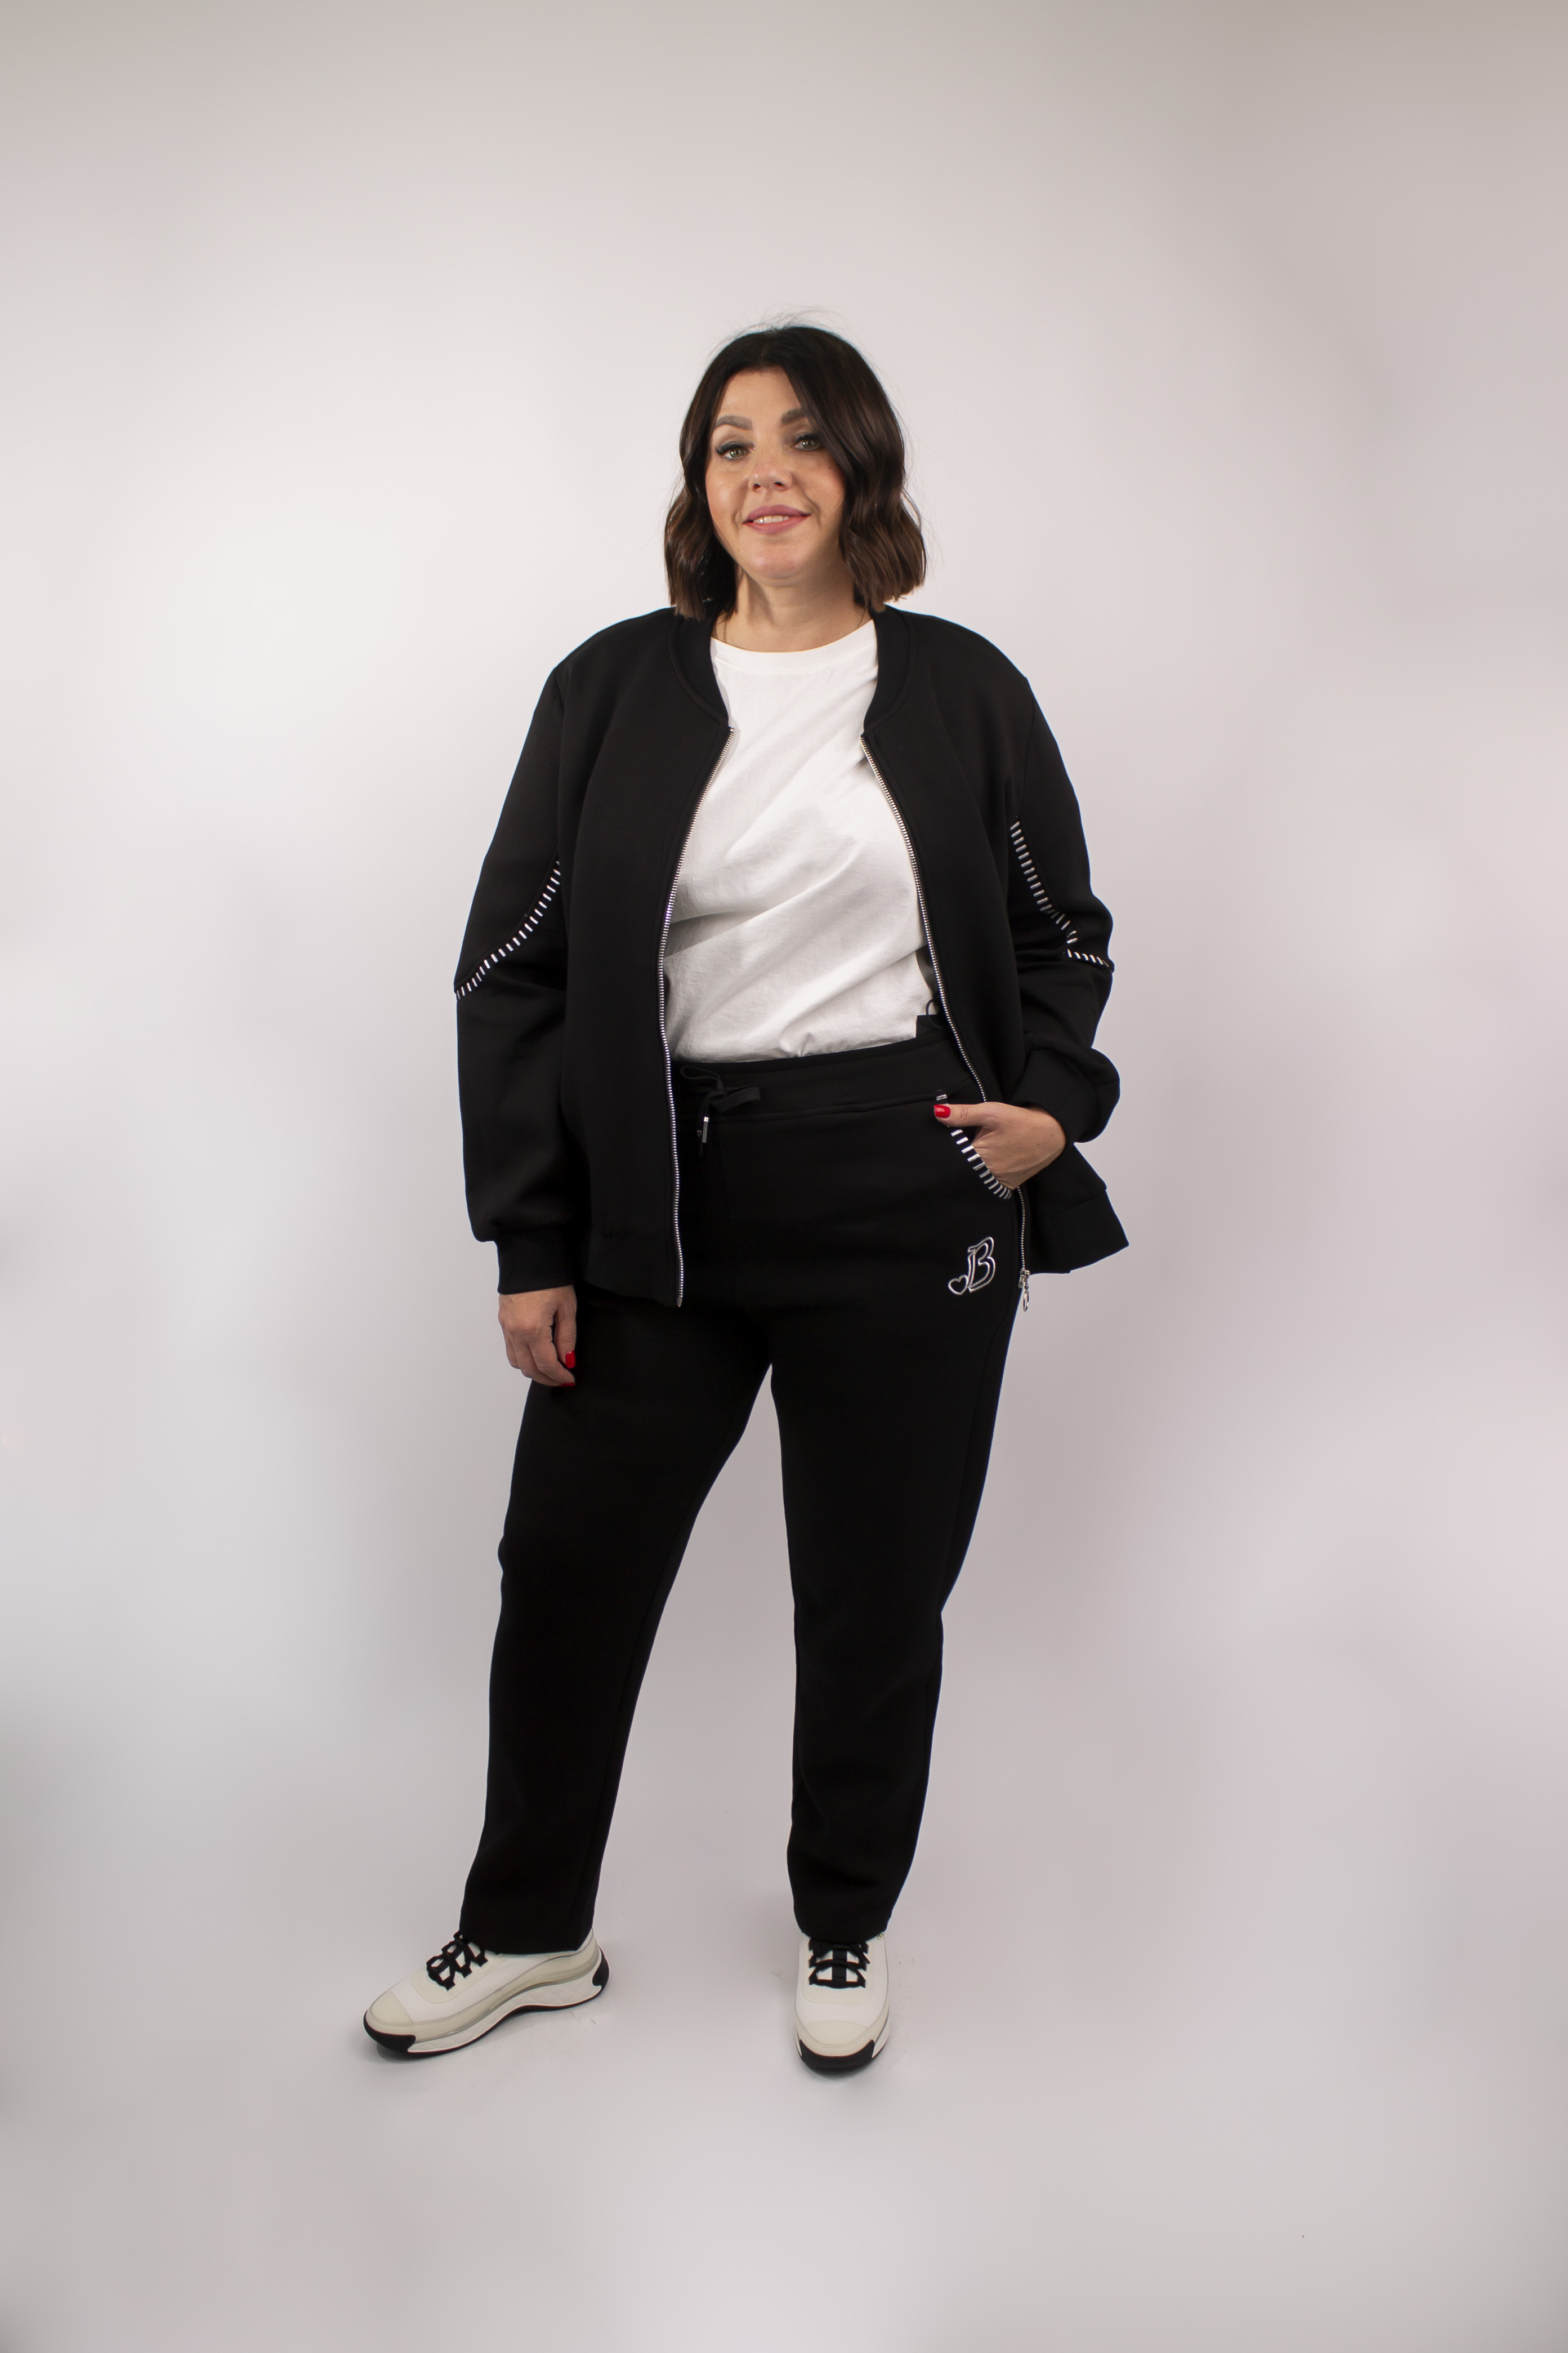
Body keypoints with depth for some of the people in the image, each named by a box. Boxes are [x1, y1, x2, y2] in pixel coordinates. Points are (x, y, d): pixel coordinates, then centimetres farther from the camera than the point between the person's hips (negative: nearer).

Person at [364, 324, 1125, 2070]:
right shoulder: (613, 691, 4)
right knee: (568, 1568, 8)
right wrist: (529, 1242, -2)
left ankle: (846, 1928, 36)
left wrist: (1052, 1100, -8)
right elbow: (511, 969, 3)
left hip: (912, 1203, 0)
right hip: (663, 1202, 1)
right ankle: (530, 1931, 33)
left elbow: (1064, 934, 13)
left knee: (875, 1587, 11)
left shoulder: (961, 692, 5)